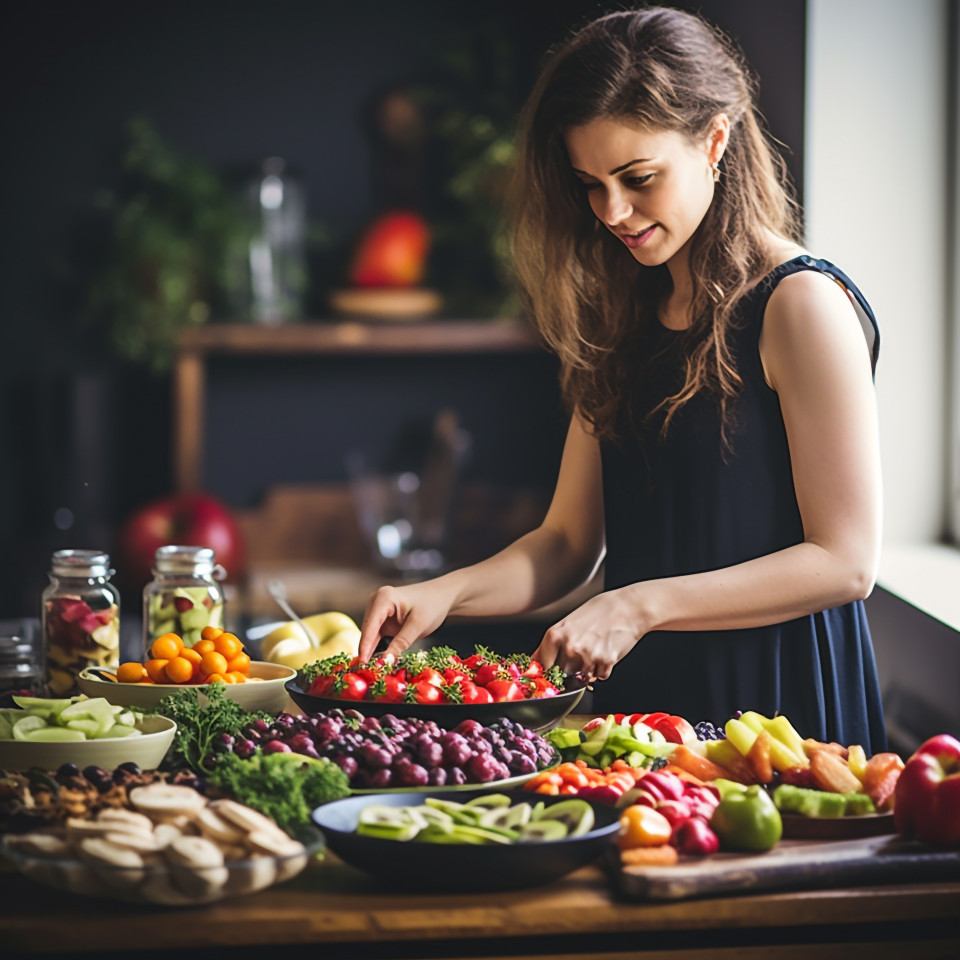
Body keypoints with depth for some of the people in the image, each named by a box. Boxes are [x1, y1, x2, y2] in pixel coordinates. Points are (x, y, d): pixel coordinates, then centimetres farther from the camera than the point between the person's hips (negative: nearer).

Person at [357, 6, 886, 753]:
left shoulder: (802, 306, -10)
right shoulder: (620, 320, 12)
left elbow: (845, 562, -13)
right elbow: (569, 542, 10)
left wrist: (641, 606, -18)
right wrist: (446, 593, -8)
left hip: (778, 713, -5)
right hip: (639, 701, 6)